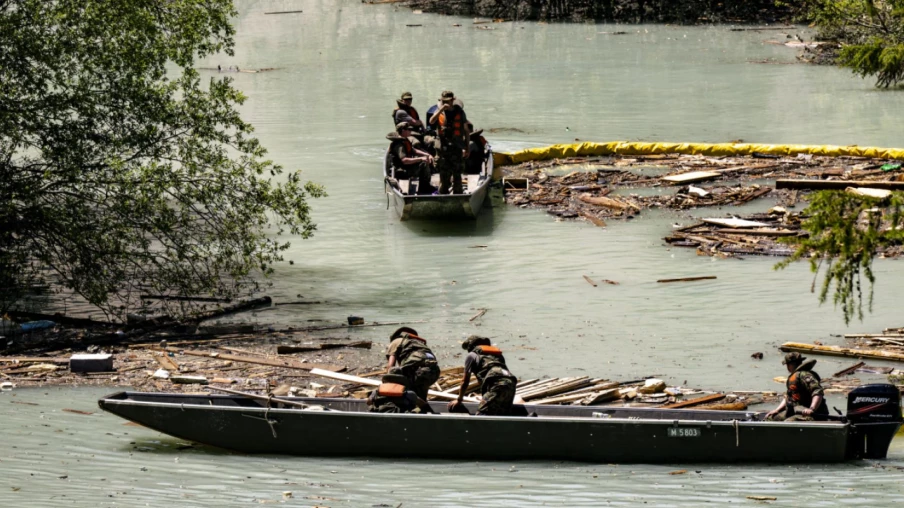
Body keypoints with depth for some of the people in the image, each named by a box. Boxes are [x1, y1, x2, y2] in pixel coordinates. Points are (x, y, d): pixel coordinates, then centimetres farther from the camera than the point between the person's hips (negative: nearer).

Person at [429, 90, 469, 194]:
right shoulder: (440, 112, 6)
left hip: (456, 147, -1)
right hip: (443, 147, 1)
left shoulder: (459, 112, 4)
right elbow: (431, 121, -15)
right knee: (444, 174, 4)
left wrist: (466, 148, 5)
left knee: (457, 174, 2)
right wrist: (441, 109, -23)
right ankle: (443, 194, 11)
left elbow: (466, 130, 8)